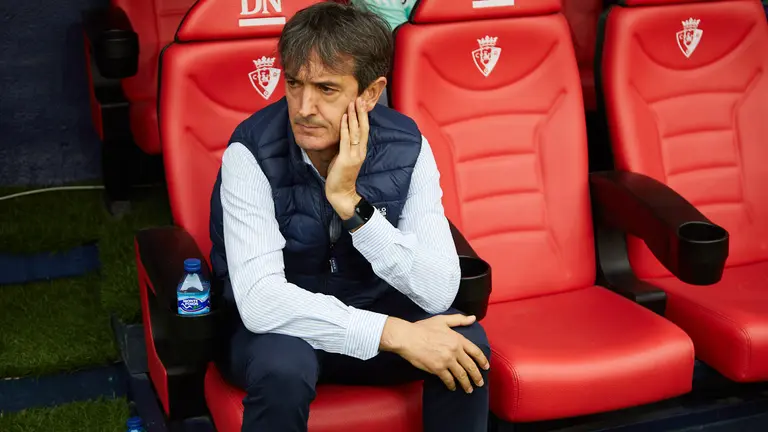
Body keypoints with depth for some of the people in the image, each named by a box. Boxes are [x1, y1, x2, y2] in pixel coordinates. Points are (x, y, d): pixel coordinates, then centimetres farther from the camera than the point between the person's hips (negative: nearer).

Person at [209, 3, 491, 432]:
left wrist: (350, 202, -32)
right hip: (279, 323, -3)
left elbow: (439, 293, -22)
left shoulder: (406, 147, -16)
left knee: (465, 343, -23)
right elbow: (258, 300, -33)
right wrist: (393, 334, -36)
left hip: (371, 307, 3)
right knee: (283, 366, -36)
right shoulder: (252, 152, -24)